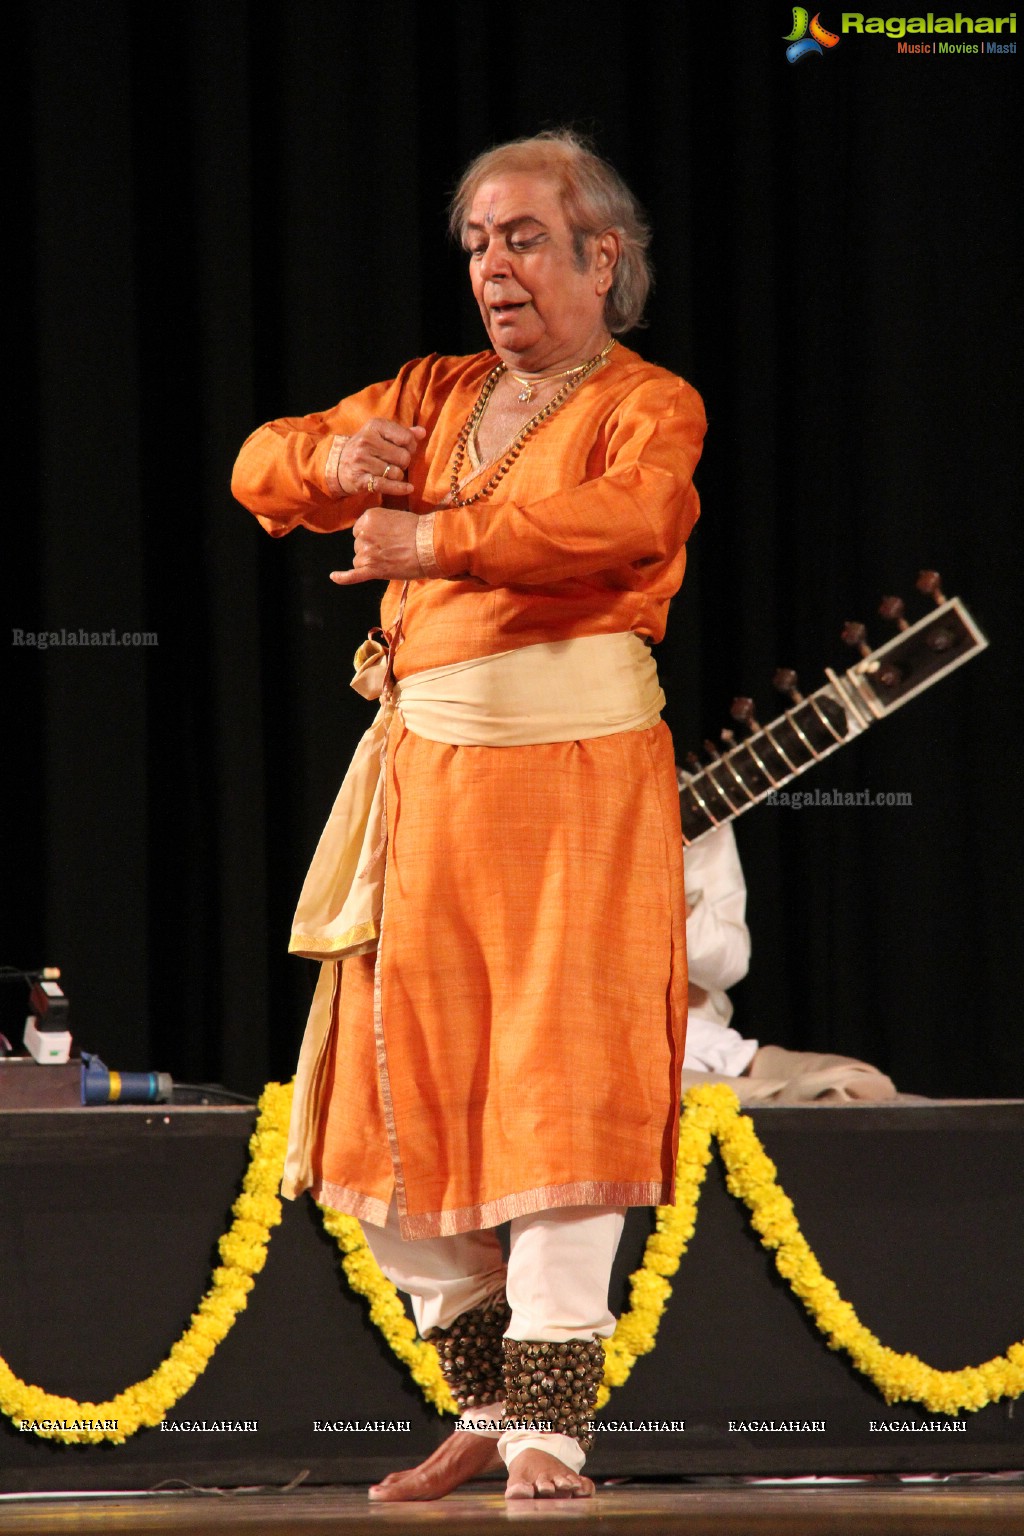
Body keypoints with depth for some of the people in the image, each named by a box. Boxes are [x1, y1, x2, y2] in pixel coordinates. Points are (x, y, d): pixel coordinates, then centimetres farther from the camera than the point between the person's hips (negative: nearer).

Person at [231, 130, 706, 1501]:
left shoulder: (647, 405, 2)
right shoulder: (435, 398, 20)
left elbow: (631, 518, -19)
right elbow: (260, 469, 19)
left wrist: (436, 539, -20)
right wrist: (327, 461, -4)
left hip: (576, 768, -6)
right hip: (425, 768, 6)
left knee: (565, 1079, -10)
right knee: (402, 1081, 5)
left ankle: (551, 1429, -10)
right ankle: (487, 1403, 18)